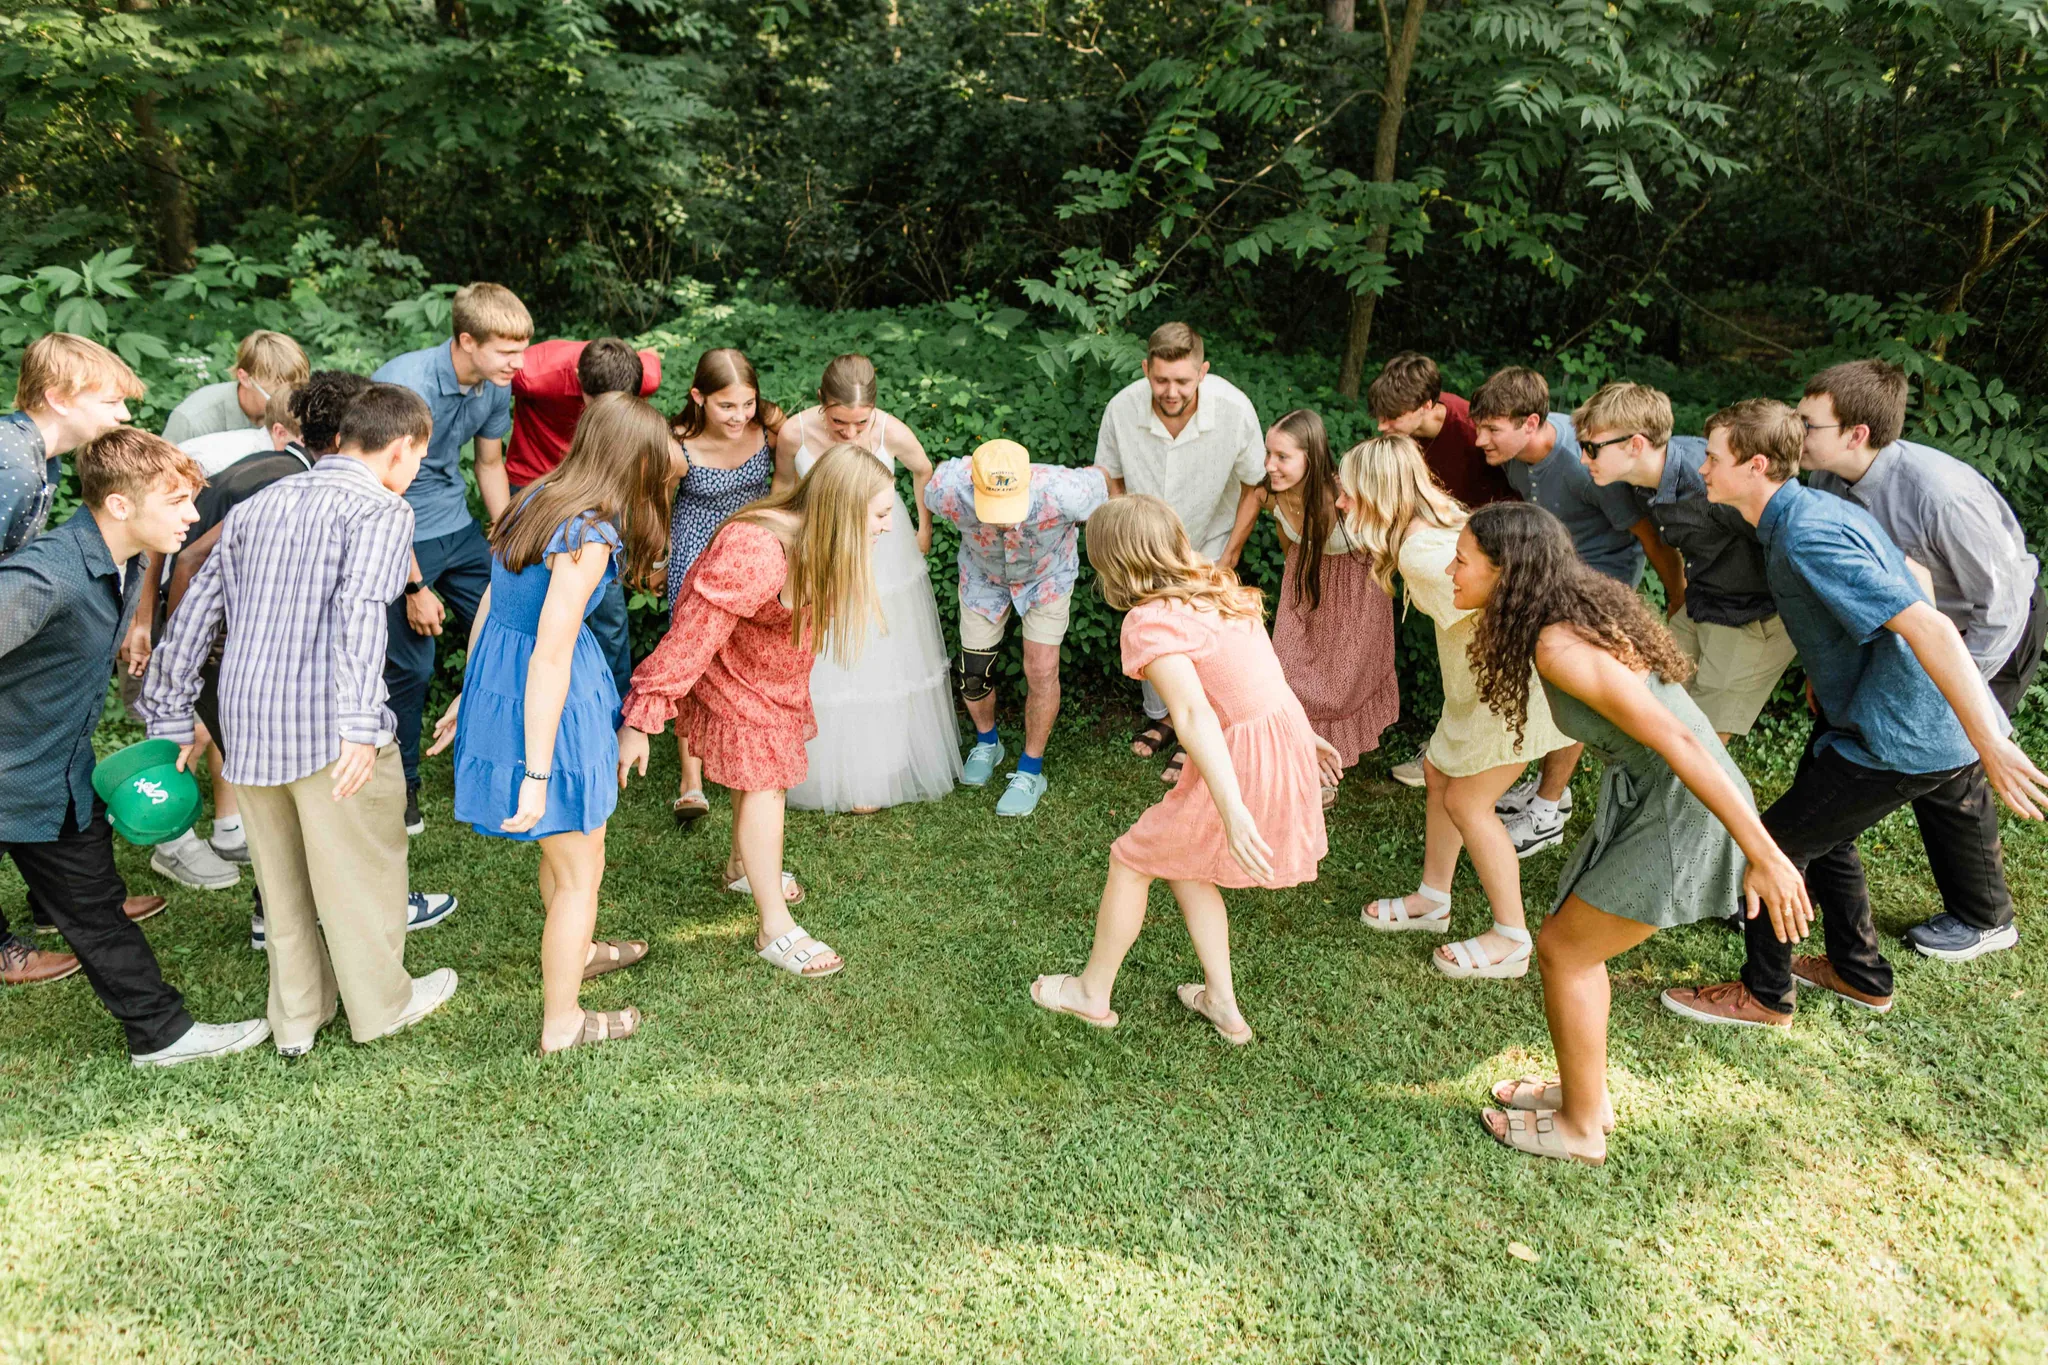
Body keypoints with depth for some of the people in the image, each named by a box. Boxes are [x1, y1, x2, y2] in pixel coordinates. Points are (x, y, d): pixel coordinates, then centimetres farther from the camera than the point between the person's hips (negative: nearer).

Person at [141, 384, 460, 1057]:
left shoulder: (258, 505, 16)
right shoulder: (382, 509, -6)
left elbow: (196, 609, 16)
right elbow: (361, 608, -23)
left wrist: (171, 714, 22)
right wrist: (361, 721, -29)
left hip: (245, 722, 7)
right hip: (325, 724, -7)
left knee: (282, 875, 19)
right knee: (360, 868, 10)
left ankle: (296, 1018, 31)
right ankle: (381, 1003, 26)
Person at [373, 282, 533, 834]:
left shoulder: (495, 386, -4)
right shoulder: (404, 386, -25)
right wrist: (415, 587, -18)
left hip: (457, 528, 6)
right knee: (410, 665, -1)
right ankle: (399, 784, 20)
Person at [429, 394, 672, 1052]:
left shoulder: (539, 497, 3)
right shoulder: (588, 535, -24)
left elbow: (491, 608, 11)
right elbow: (550, 659, -27)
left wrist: (466, 698, 20)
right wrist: (536, 775, -24)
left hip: (496, 682, 9)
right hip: (550, 704, -9)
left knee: (563, 844, 30)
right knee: (580, 872, 10)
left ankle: (575, 951, 53)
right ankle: (562, 1022, 26)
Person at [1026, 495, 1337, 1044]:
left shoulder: (1149, 622, -18)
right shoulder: (1218, 585, 7)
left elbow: (1194, 715, -29)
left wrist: (1232, 812, -34)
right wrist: (1303, 734, 25)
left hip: (1237, 763, -8)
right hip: (1287, 731, 8)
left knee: (1132, 861, 13)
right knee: (1182, 864, 25)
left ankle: (1093, 993, 32)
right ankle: (1223, 1004, 31)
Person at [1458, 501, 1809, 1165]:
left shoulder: (1559, 645, -25)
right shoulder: (1579, 607, 4)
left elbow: (1676, 740, -28)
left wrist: (1763, 854, -28)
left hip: (1681, 812, -9)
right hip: (1648, 798, 9)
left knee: (1563, 949, 2)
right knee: (1572, 939, 16)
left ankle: (1580, 1129, 19)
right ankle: (1587, 1091, 33)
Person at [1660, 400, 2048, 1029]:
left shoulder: (1809, 539, -26)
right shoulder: (1815, 507, 8)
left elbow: (1929, 628, -31)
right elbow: (1908, 573, 25)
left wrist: (1992, 747, -32)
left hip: (1903, 740, -10)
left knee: (1775, 842, 1)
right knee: (1823, 832, 26)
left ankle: (1764, 996, 20)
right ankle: (1861, 975, 43)